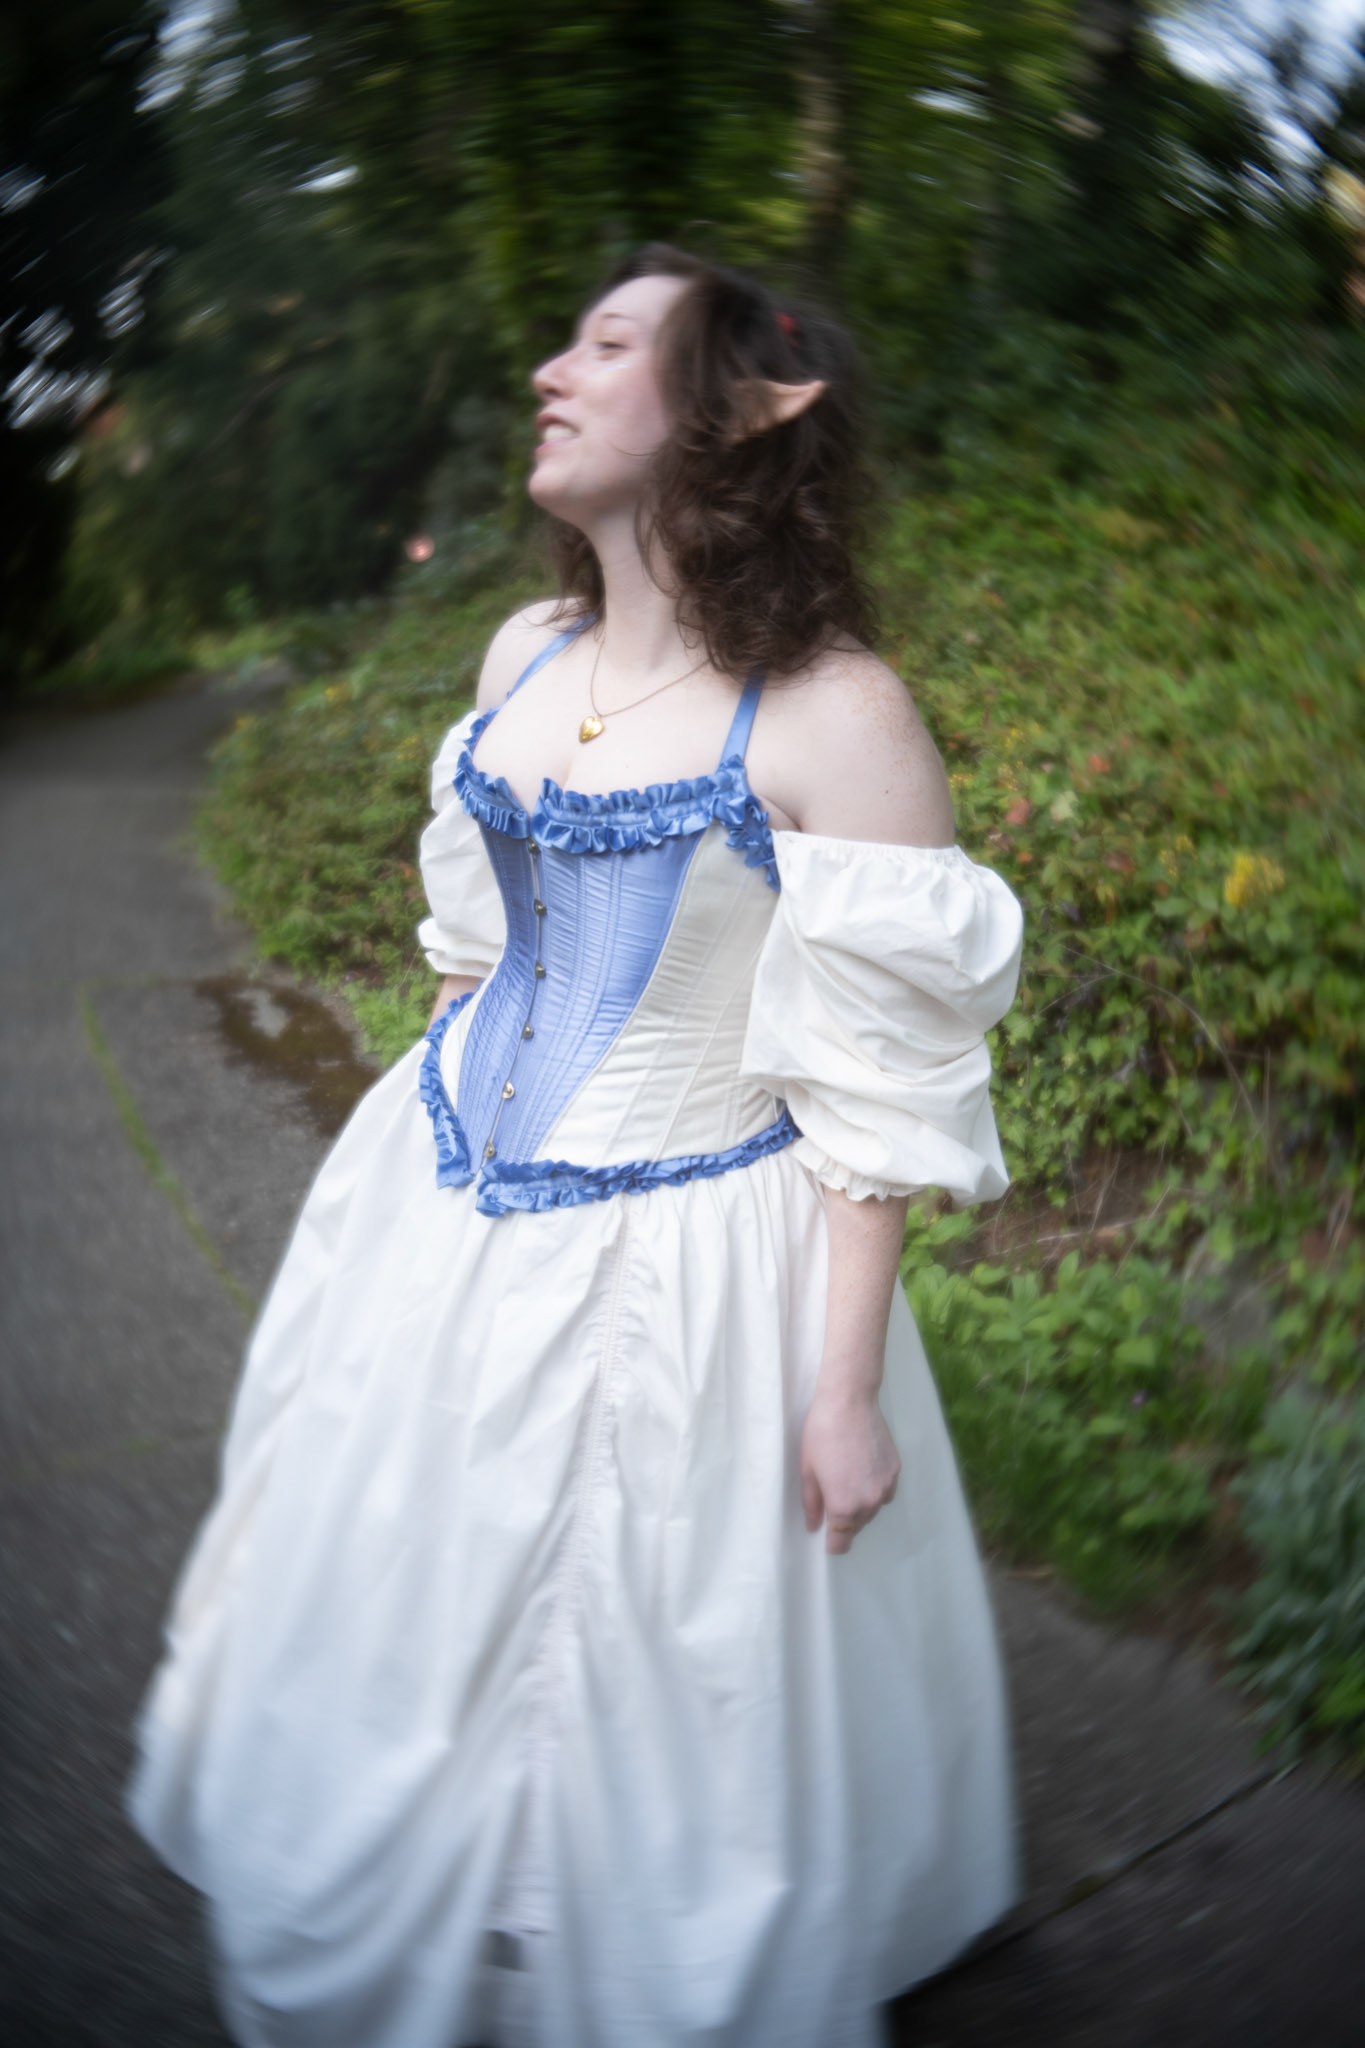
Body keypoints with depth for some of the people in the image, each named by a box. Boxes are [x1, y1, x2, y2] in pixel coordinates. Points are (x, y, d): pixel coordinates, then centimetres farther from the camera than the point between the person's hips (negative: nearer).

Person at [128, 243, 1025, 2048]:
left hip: (677, 1279, -7)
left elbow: (878, 1085, -17)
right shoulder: (525, 655, 1)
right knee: (399, 1652, 25)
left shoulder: (835, 717, -19)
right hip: (448, 1232, 7)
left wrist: (847, 1387, -14)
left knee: (640, 1706, 14)